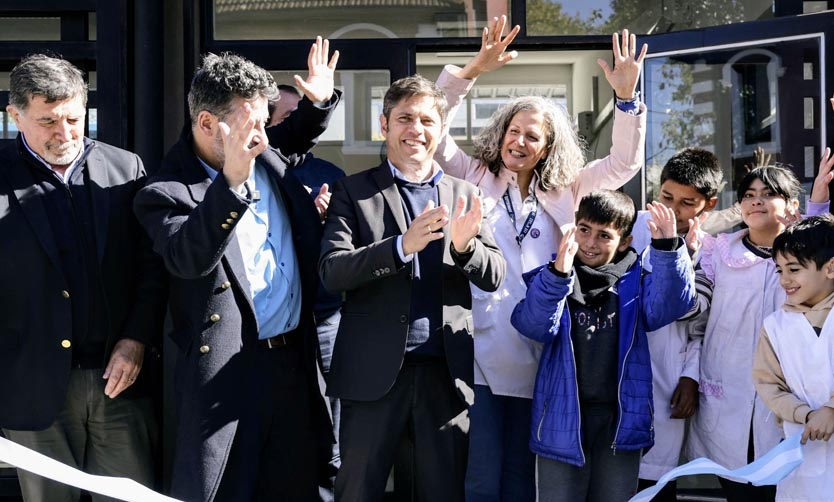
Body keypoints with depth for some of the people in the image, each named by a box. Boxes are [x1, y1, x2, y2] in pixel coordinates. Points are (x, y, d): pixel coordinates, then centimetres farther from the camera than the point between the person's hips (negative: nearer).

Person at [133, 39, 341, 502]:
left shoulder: (268, 161, 9)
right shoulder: (165, 193, -11)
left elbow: (295, 147, 33)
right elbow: (187, 259, -30)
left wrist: (319, 102, 16)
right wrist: (232, 181, -37)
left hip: (295, 361, 7)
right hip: (228, 373, -6)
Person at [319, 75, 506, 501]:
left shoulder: (463, 196, 12)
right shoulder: (352, 191, 3)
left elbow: (493, 277, 5)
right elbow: (331, 271, -9)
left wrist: (464, 245, -17)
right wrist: (402, 246, -24)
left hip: (446, 370, 3)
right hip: (374, 370, -2)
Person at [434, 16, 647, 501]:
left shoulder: (563, 194, 14)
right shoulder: (475, 179, 8)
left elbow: (625, 162, 12)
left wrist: (626, 98, -2)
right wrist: (473, 70, -12)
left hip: (534, 361, 3)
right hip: (480, 355, -3)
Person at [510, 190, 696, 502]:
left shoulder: (636, 281, 6)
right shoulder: (552, 279, 3)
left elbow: (671, 304, -13)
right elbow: (534, 325, -16)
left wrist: (667, 248, -27)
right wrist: (558, 275, -32)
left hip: (619, 419, 1)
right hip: (563, 417, -1)